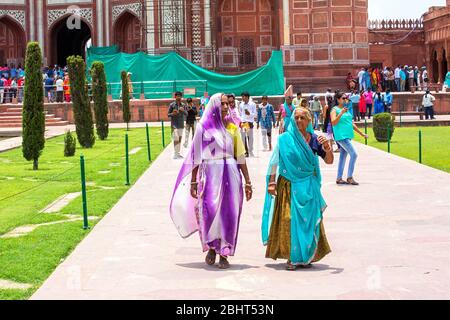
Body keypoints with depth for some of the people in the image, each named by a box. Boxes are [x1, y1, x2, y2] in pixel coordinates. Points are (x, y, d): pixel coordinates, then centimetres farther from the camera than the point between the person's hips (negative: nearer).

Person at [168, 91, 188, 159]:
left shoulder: (183, 105, 7)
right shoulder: (172, 105, -4)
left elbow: (186, 114, 5)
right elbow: (168, 114, -1)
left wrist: (183, 111, -16)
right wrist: (173, 114, -22)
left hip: (181, 125, 5)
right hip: (174, 125, -5)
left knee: (180, 138, 8)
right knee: (176, 139, -11)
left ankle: (178, 153, 15)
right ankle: (175, 154, -10)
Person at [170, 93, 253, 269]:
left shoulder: (232, 127, 8)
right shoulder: (203, 127, 2)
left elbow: (240, 156, 8)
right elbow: (196, 156, 3)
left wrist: (248, 182, 5)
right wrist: (193, 182, -1)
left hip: (230, 174, 2)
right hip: (210, 174, -2)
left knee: (228, 213, 0)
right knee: (209, 212, -8)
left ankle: (224, 253, 9)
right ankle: (211, 246, 17)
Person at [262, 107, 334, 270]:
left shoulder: (314, 140, 5)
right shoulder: (284, 139, -1)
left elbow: (329, 161, 5)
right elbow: (275, 162, -1)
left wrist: (327, 148, -15)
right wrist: (271, 182, -9)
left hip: (308, 187, 2)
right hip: (288, 186, -2)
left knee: (308, 220, 4)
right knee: (289, 220, -4)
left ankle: (305, 256, 17)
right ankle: (291, 258, 3)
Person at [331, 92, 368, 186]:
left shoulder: (346, 109, 17)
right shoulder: (335, 110, -6)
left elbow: (351, 123, 23)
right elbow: (333, 122, -19)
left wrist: (361, 133, 22)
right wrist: (341, 113, -27)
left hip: (348, 136, 8)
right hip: (341, 136, -8)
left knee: (343, 157, 10)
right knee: (353, 154, -15)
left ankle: (339, 178, 15)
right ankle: (350, 177, -9)